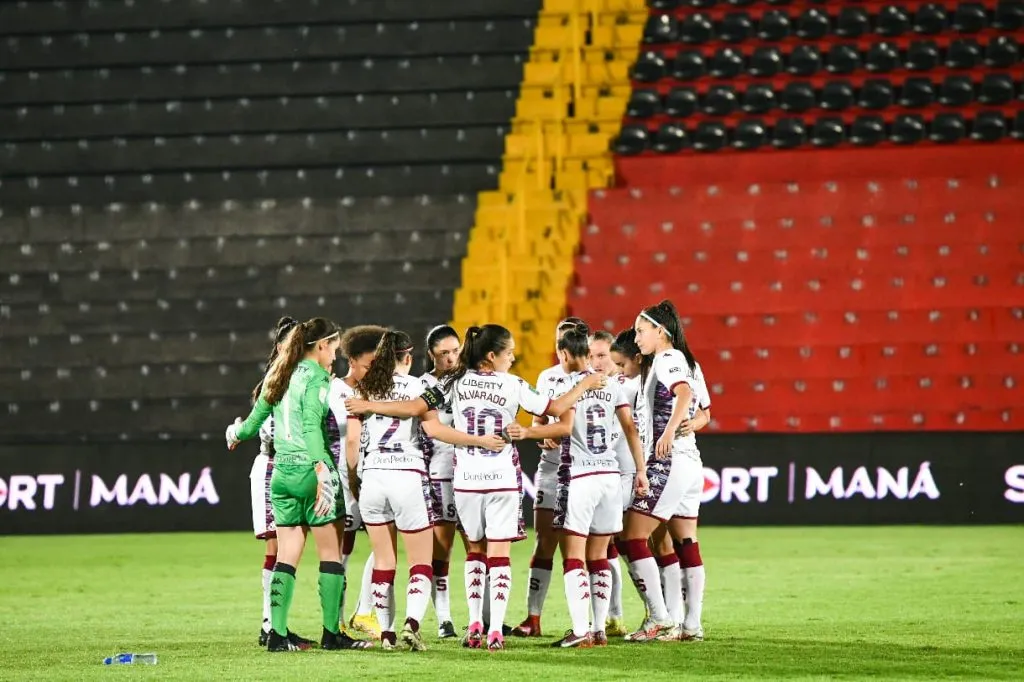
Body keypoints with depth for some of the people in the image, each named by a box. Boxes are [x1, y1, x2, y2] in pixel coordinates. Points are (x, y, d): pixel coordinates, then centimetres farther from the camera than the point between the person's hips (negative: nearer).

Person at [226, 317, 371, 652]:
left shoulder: (280, 375, 13)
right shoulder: (315, 377, -8)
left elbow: (256, 417, 21)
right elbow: (312, 426, -21)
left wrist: (237, 434, 44)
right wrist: (323, 472, -29)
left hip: (282, 472, 7)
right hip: (310, 470, -7)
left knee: (286, 557, 7)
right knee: (331, 553, 3)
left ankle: (277, 633, 2)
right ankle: (331, 633, 4)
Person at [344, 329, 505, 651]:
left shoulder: (363, 388, 9)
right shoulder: (415, 386, -1)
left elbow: (352, 439, 6)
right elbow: (433, 428, -13)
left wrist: (352, 479, 17)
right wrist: (480, 440, -11)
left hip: (372, 477, 4)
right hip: (407, 476, -3)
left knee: (383, 561, 11)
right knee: (421, 561, 2)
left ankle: (386, 632, 7)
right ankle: (412, 622, -19)